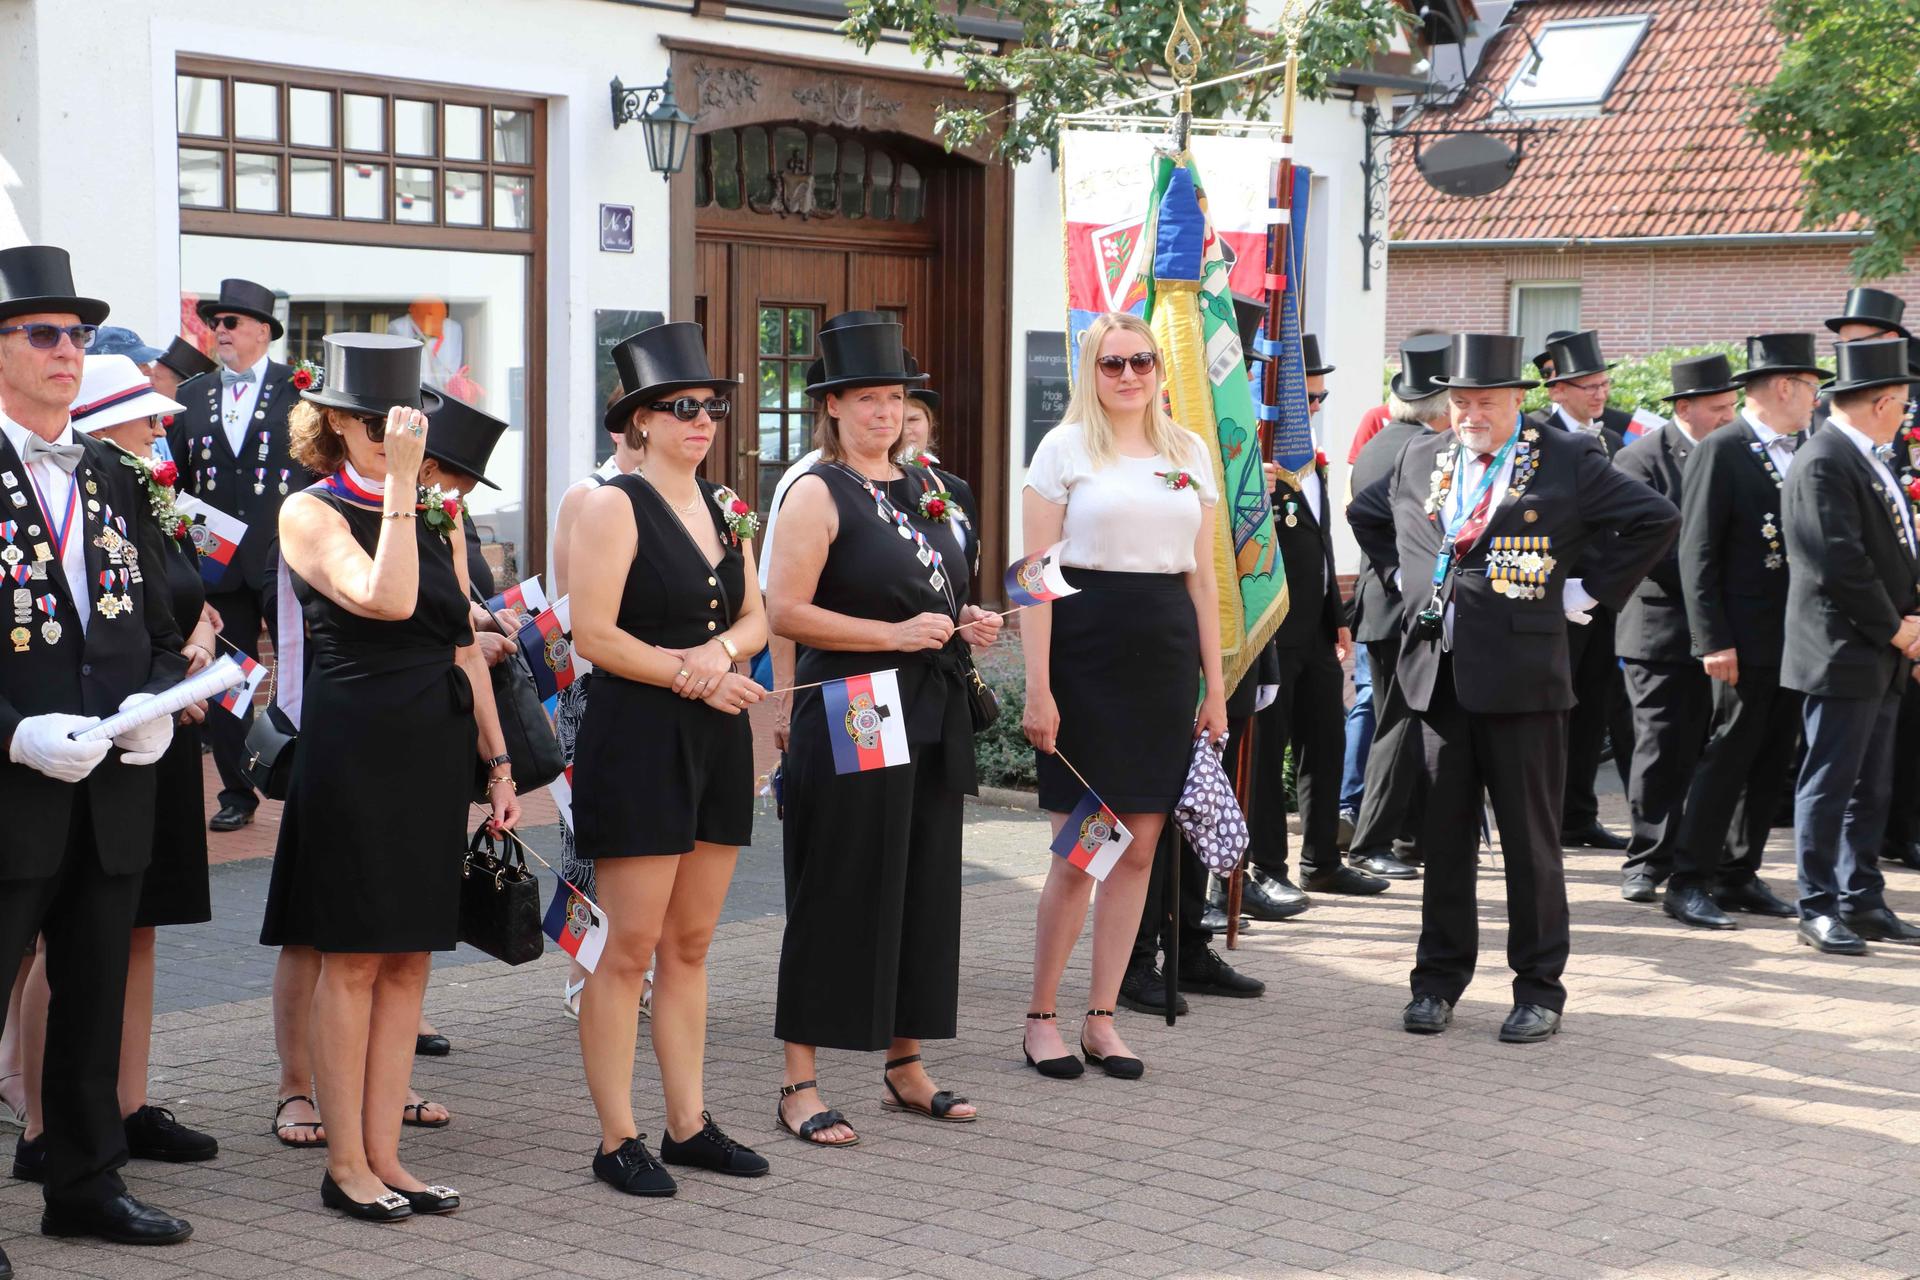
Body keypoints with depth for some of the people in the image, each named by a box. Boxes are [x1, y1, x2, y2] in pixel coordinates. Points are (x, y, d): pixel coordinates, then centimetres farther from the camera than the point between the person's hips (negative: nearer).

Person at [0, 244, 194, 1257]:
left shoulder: (114, 481, 14)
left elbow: (159, 628, 17)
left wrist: (158, 701, -3)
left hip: (114, 788, 6)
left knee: (95, 1001, 15)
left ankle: (88, 1185, 27)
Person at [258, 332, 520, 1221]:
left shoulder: (440, 517, 14)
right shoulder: (310, 514, -5)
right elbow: (386, 598, -22)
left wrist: (498, 761, 13)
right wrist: (399, 480, -19)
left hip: (436, 748, 6)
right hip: (354, 745, -6)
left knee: (408, 961, 7)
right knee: (353, 960, -1)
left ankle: (384, 1154, 14)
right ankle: (345, 1164, 8)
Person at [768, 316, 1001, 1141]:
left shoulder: (921, 487, 15)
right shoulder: (819, 493, -7)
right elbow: (784, 611, -15)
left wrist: (969, 625, 6)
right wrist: (896, 634, -19)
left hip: (929, 717, 7)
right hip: (848, 722, -7)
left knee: (924, 887, 11)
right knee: (836, 896, -4)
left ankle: (905, 1064, 22)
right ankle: (799, 1084, 2)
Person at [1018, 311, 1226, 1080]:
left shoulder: (1188, 453, 13)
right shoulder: (1065, 448, 0)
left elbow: (1202, 575, 16)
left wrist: (1214, 684, 11)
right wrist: (1037, 690, -11)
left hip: (1165, 654, 5)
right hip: (1087, 650, -4)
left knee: (1140, 847, 6)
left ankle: (1102, 1018, 15)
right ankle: (1040, 1016, 11)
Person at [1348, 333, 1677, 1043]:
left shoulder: (1567, 461, -3)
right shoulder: (1421, 459, 11)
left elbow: (1656, 519, -4)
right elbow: (1364, 514, 29)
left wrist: (1590, 589, -5)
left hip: (1522, 675, -4)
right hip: (1437, 671, 4)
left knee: (1531, 838, 2)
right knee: (1443, 834, 9)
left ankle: (1539, 988, 11)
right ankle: (1439, 979, 20)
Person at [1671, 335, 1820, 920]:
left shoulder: (1804, 452, 11)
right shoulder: (1720, 452, -10)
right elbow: (1697, 554, -12)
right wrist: (1714, 641, -17)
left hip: (1795, 642, 7)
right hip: (1747, 642, -7)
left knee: (1770, 766, 11)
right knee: (1727, 759, -3)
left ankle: (1739, 876, 19)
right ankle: (1688, 879, 4)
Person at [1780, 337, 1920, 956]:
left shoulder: (1868, 459, 14)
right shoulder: (1823, 464, -17)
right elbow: (1841, 564, -22)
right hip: (1842, 657, -10)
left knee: (1870, 788, 14)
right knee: (1829, 785, -2)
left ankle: (1863, 903, 21)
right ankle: (1819, 909, 5)